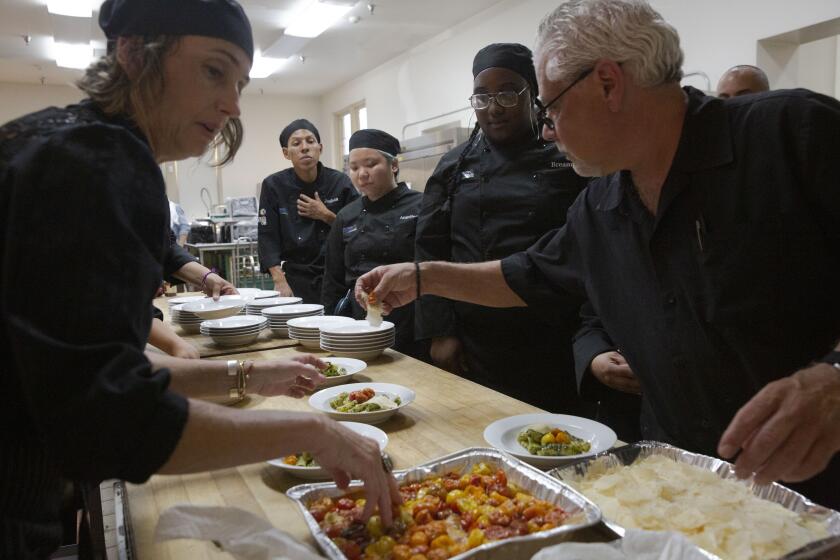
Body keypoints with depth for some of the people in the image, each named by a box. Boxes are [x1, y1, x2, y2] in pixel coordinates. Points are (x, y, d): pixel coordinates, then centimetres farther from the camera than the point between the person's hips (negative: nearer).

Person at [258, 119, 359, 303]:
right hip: (296, 280, 0)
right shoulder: (274, 185, -3)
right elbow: (268, 238, -6)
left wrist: (326, 215, -12)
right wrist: (280, 282, -15)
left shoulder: (340, 182, -1)